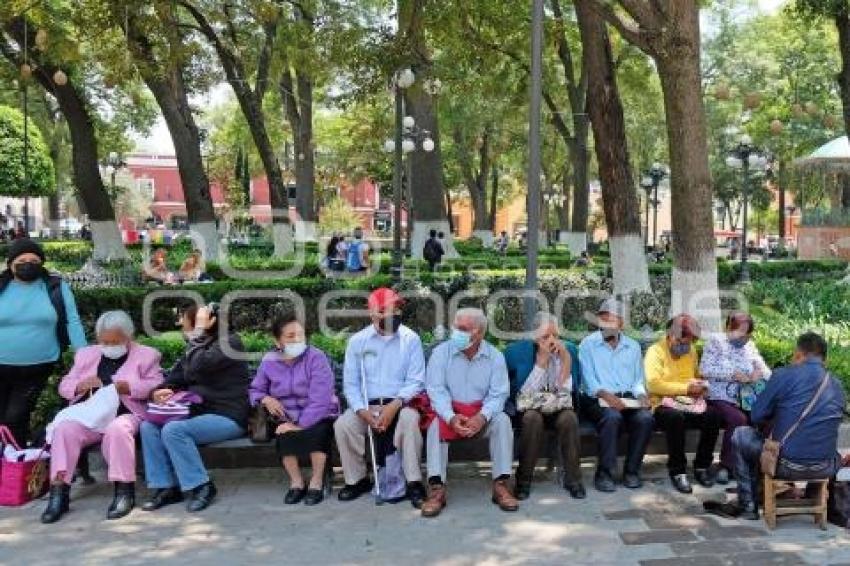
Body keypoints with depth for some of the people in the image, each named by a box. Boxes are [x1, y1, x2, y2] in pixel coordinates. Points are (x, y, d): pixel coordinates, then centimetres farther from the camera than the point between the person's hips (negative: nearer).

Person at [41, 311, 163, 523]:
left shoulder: (146, 355, 11)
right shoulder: (86, 354, 23)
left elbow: (156, 386, -1)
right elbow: (64, 386, 21)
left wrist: (126, 386, -15)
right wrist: (81, 385, -2)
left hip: (125, 415, -4)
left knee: (117, 429, -37)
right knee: (64, 429, -27)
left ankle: (124, 491, -27)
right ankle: (59, 492, -25)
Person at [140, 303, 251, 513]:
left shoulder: (229, 342, -11)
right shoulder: (196, 346, 14)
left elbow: (197, 367, -27)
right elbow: (175, 378, 16)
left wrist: (199, 330, -19)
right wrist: (162, 391, -6)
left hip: (228, 417, -8)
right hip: (201, 413, 8)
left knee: (173, 430, -27)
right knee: (149, 426, -9)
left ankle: (201, 486, -14)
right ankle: (165, 487, -6)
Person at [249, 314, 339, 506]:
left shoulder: (316, 357, -15)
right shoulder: (269, 361, -1)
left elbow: (320, 400, -22)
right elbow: (255, 390, 9)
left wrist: (301, 425, -31)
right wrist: (265, 399, -14)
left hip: (317, 416, -3)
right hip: (287, 417, 3)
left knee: (317, 432, -35)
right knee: (284, 435, -30)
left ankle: (316, 482, -17)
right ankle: (296, 482, -11)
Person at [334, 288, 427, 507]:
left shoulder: (410, 339, -2)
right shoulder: (357, 341, 3)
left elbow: (416, 381, -5)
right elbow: (350, 383, 2)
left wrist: (395, 405, -22)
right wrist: (363, 411, -16)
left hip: (399, 404, -2)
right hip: (367, 405, 2)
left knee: (409, 419, -34)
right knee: (342, 425, -25)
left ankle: (414, 482, -22)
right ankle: (357, 479, -3)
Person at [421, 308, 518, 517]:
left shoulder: (495, 356, -2)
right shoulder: (441, 352, -4)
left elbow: (498, 394, -7)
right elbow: (436, 389, -11)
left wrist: (482, 417, -26)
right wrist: (451, 417, -28)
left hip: (482, 414, 1)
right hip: (449, 412, -1)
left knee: (502, 420, -27)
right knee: (436, 424, -31)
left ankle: (501, 485, -22)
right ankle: (437, 489, -30)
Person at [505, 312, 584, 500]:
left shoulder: (569, 349, 2)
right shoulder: (519, 350, -5)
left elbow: (568, 389, -5)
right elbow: (524, 391, -13)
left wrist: (566, 359, -15)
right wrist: (541, 361, -18)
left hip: (559, 406, 2)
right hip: (531, 406, -2)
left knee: (569, 419, -31)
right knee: (532, 419, -34)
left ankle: (572, 478, -16)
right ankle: (524, 479, -19)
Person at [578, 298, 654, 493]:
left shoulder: (633, 346, 18)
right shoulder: (588, 344, 4)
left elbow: (638, 379, 17)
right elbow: (589, 378, -6)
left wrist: (641, 395, -5)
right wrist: (606, 394, -24)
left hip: (628, 399, 4)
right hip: (597, 399, -4)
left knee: (645, 417, -27)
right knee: (612, 417, -35)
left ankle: (631, 471, -12)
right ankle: (604, 474, -24)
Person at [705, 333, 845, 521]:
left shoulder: (784, 375, -6)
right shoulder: (837, 386, 9)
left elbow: (756, 416, -1)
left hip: (786, 466, -5)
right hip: (824, 470, 5)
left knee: (740, 436, 19)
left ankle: (747, 506, 21)